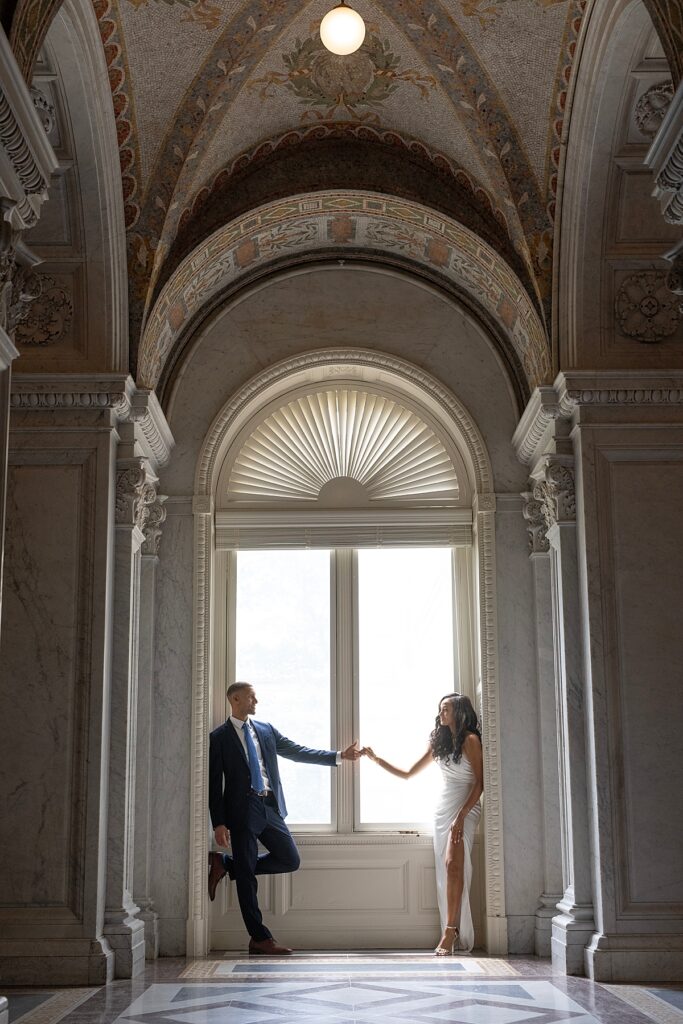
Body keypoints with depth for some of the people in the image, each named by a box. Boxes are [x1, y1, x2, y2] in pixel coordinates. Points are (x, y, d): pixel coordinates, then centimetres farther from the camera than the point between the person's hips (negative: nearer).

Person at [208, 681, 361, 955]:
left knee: (290, 860, 6)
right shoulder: (219, 738, -2)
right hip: (242, 810, -6)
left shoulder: (266, 730, 13)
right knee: (246, 876, -1)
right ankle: (260, 938, 8)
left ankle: (226, 865, 17)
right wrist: (218, 823, -11)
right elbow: (214, 783, -5)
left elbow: (298, 752, 14)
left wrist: (340, 755, 8)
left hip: (270, 808, 6)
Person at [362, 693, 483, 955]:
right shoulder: (439, 742, 16)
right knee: (446, 872, 1)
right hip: (443, 809, 7)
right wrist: (377, 760, 8)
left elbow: (479, 784, -9)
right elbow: (408, 774, 18)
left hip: (465, 808, -6)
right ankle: (454, 935, 2)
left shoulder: (470, 740, -4)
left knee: (452, 864, -22)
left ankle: (450, 932, -26)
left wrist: (461, 816, -17)